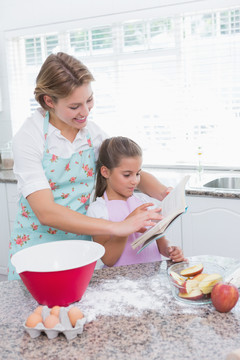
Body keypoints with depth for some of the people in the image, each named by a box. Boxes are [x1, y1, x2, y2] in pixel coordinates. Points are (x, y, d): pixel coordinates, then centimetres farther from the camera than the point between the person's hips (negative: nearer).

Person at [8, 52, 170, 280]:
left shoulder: (93, 133, -3)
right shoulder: (28, 139, -17)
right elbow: (46, 212, -26)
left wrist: (164, 193, -14)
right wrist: (117, 228, -31)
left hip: (81, 240, 4)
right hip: (36, 246, -3)